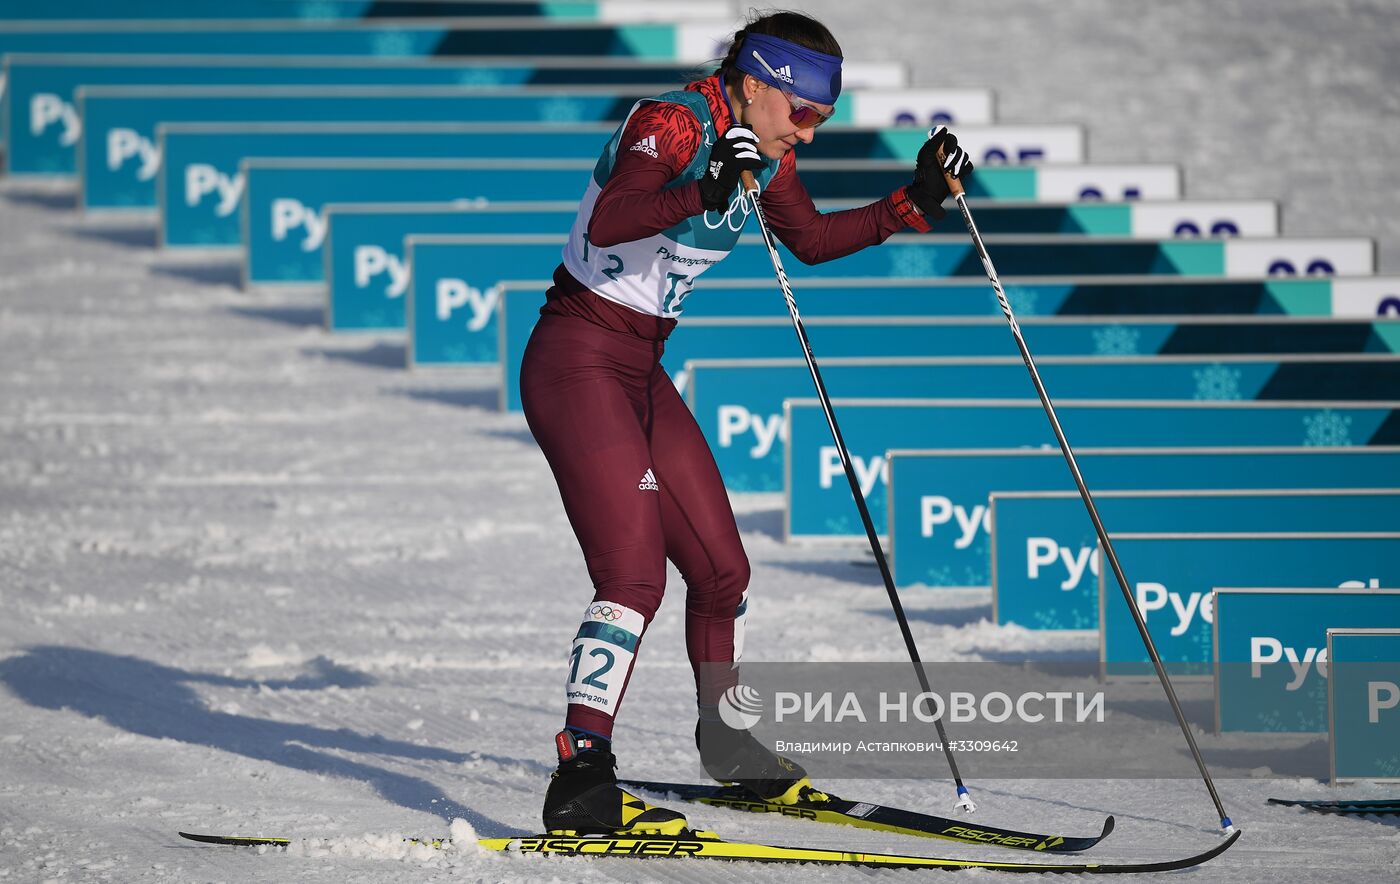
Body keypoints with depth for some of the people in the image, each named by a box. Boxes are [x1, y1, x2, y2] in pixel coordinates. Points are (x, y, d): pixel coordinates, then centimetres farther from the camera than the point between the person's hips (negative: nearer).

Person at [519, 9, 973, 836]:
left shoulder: (766, 153, 6)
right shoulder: (673, 125, -20)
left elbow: (811, 239, 22)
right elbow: (609, 224, -36)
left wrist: (914, 204, 11)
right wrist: (704, 195, -50)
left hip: (641, 371, 9)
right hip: (578, 361, -9)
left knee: (722, 567, 14)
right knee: (635, 573, -19)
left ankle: (731, 747, 34)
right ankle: (581, 781, -23)